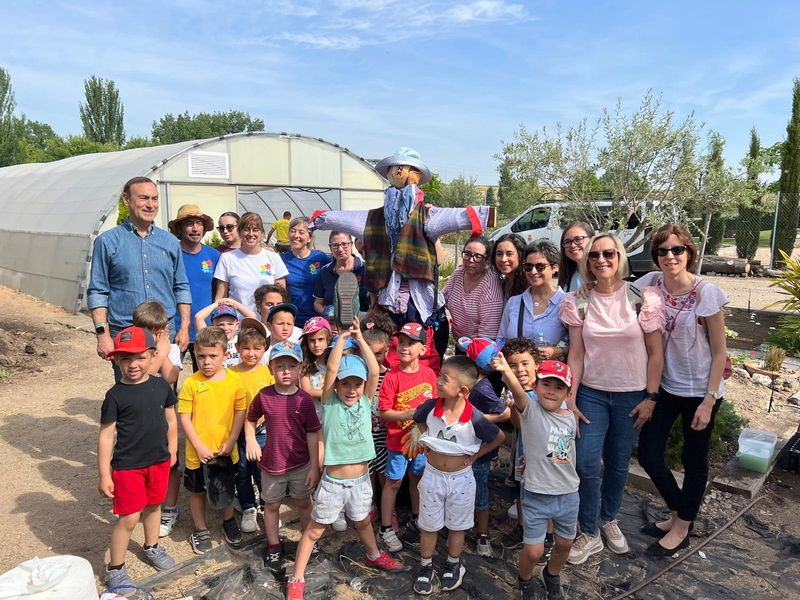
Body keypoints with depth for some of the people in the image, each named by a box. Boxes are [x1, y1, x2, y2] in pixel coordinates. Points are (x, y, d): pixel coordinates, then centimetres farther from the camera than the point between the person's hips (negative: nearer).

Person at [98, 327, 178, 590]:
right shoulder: (115, 395, -15)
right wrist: (104, 475, -11)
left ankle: (152, 547, 46)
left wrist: (171, 452, 11)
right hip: (127, 466, -4)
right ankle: (115, 569, 21)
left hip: (159, 461, 4)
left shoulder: (162, 386, -5)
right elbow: (106, 435, -12)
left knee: (153, 505, 22)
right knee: (129, 517, 1)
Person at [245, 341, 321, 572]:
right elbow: (250, 419, 6)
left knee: (303, 503, 18)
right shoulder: (264, 396, -11)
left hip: (300, 465, -1)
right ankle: (273, 546, 37)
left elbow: (312, 434, -7)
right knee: (271, 505, 17)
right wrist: (251, 441, -11)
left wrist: (314, 466, -6)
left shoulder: (304, 400, -13)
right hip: (272, 464, 1)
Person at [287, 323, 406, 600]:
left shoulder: (365, 401, -5)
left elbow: (374, 371, -18)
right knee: (314, 529, 10)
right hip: (333, 481, -3)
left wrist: (360, 339, -20)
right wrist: (341, 338, -22)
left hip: (361, 479, 3)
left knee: (363, 521, 27)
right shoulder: (330, 402, -12)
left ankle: (373, 556, 52)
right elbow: (331, 368, -25)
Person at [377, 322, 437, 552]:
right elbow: (383, 413, -17)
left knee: (418, 478, 21)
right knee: (393, 482, 10)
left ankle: (416, 518, 43)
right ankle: (386, 528, 26)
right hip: (398, 440, -4)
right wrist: (412, 413, -25)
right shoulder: (392, 377, -18)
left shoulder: (429, 374, -6)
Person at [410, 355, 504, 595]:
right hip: (433, 474, 2)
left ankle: (453, 565, 43)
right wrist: (427, 442, -1)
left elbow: (499, 438, -7)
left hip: (461, 477, -1)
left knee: (457, 525, 19)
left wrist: (475, 455, -7)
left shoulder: (474, 417, -25)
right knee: (428, 525, 16)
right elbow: (418, 420, 7)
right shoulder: (431, 406, -19)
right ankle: (426, 566, 38)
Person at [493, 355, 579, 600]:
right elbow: (518, 392, -38)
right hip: (537, 495, -5)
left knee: (564, 543, 21)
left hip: (568, 494, 5)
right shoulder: (531, 410, -15)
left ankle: (552, 577, 50)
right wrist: (506, 371, -57)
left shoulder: (569, 417, 1)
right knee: (533, 550, 0)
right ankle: (524, 580, 32)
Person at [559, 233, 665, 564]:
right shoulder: (578, 302, -4)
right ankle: (589, 534, 16)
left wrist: (650, 397, -4)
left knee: (618, 464, 12)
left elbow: (655, 353, -2)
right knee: (586, 465, -4)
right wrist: (570, 399, -5)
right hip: (591, 393, 1)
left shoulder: (641, 298, -8)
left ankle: (609, 519, 37)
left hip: (631, 395, 0)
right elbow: (576, 354, -1)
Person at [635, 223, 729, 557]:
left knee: (694, 461, 11)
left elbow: (719, 352, -11)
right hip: (663, 385, 4)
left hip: (699, 390, -4)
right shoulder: (650, 283, -6)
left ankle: (681, 529, 32)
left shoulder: (706, 293, -16)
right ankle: (679, 513, 34)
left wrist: (709, 400, -13)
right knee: (648, 454, 7)